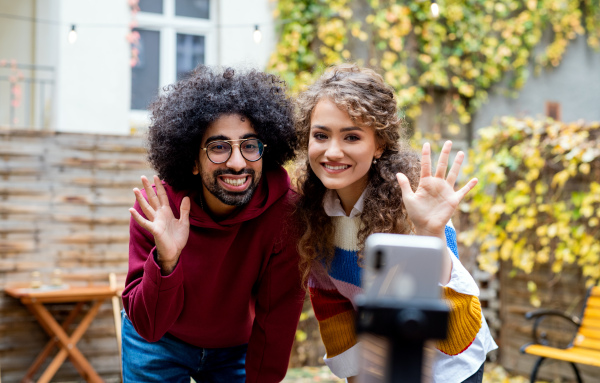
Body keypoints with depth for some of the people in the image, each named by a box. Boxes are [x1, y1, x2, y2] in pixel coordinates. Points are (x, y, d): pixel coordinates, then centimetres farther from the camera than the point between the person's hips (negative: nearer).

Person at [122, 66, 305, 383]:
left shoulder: (284, 211, -27)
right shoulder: (157, 207, -25)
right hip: (160, 344, 0)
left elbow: (276, 318, -16)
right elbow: (148, 327, -26)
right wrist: (166, 262, -42)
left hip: (236, 348, 1)